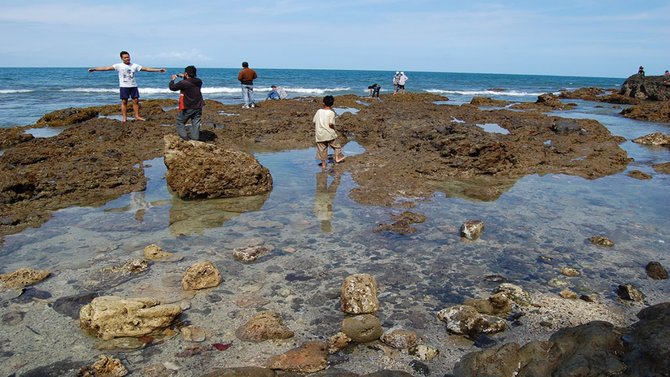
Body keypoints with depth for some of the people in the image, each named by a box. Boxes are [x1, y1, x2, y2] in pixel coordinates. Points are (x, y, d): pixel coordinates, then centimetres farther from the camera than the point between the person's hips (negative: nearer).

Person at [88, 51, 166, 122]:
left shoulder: (134, 65, 5)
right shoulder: (119, 66, -2)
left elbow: (146, 69, 4)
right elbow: (107, 68, -6)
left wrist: (158, 70, -1)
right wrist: (94, 69, -13)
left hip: (133, 86, 2)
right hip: (124, 86, -2)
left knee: (136, 100, 1)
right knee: (124, 101, 0)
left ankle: (137, 116, 9)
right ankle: (124, 117, 5)